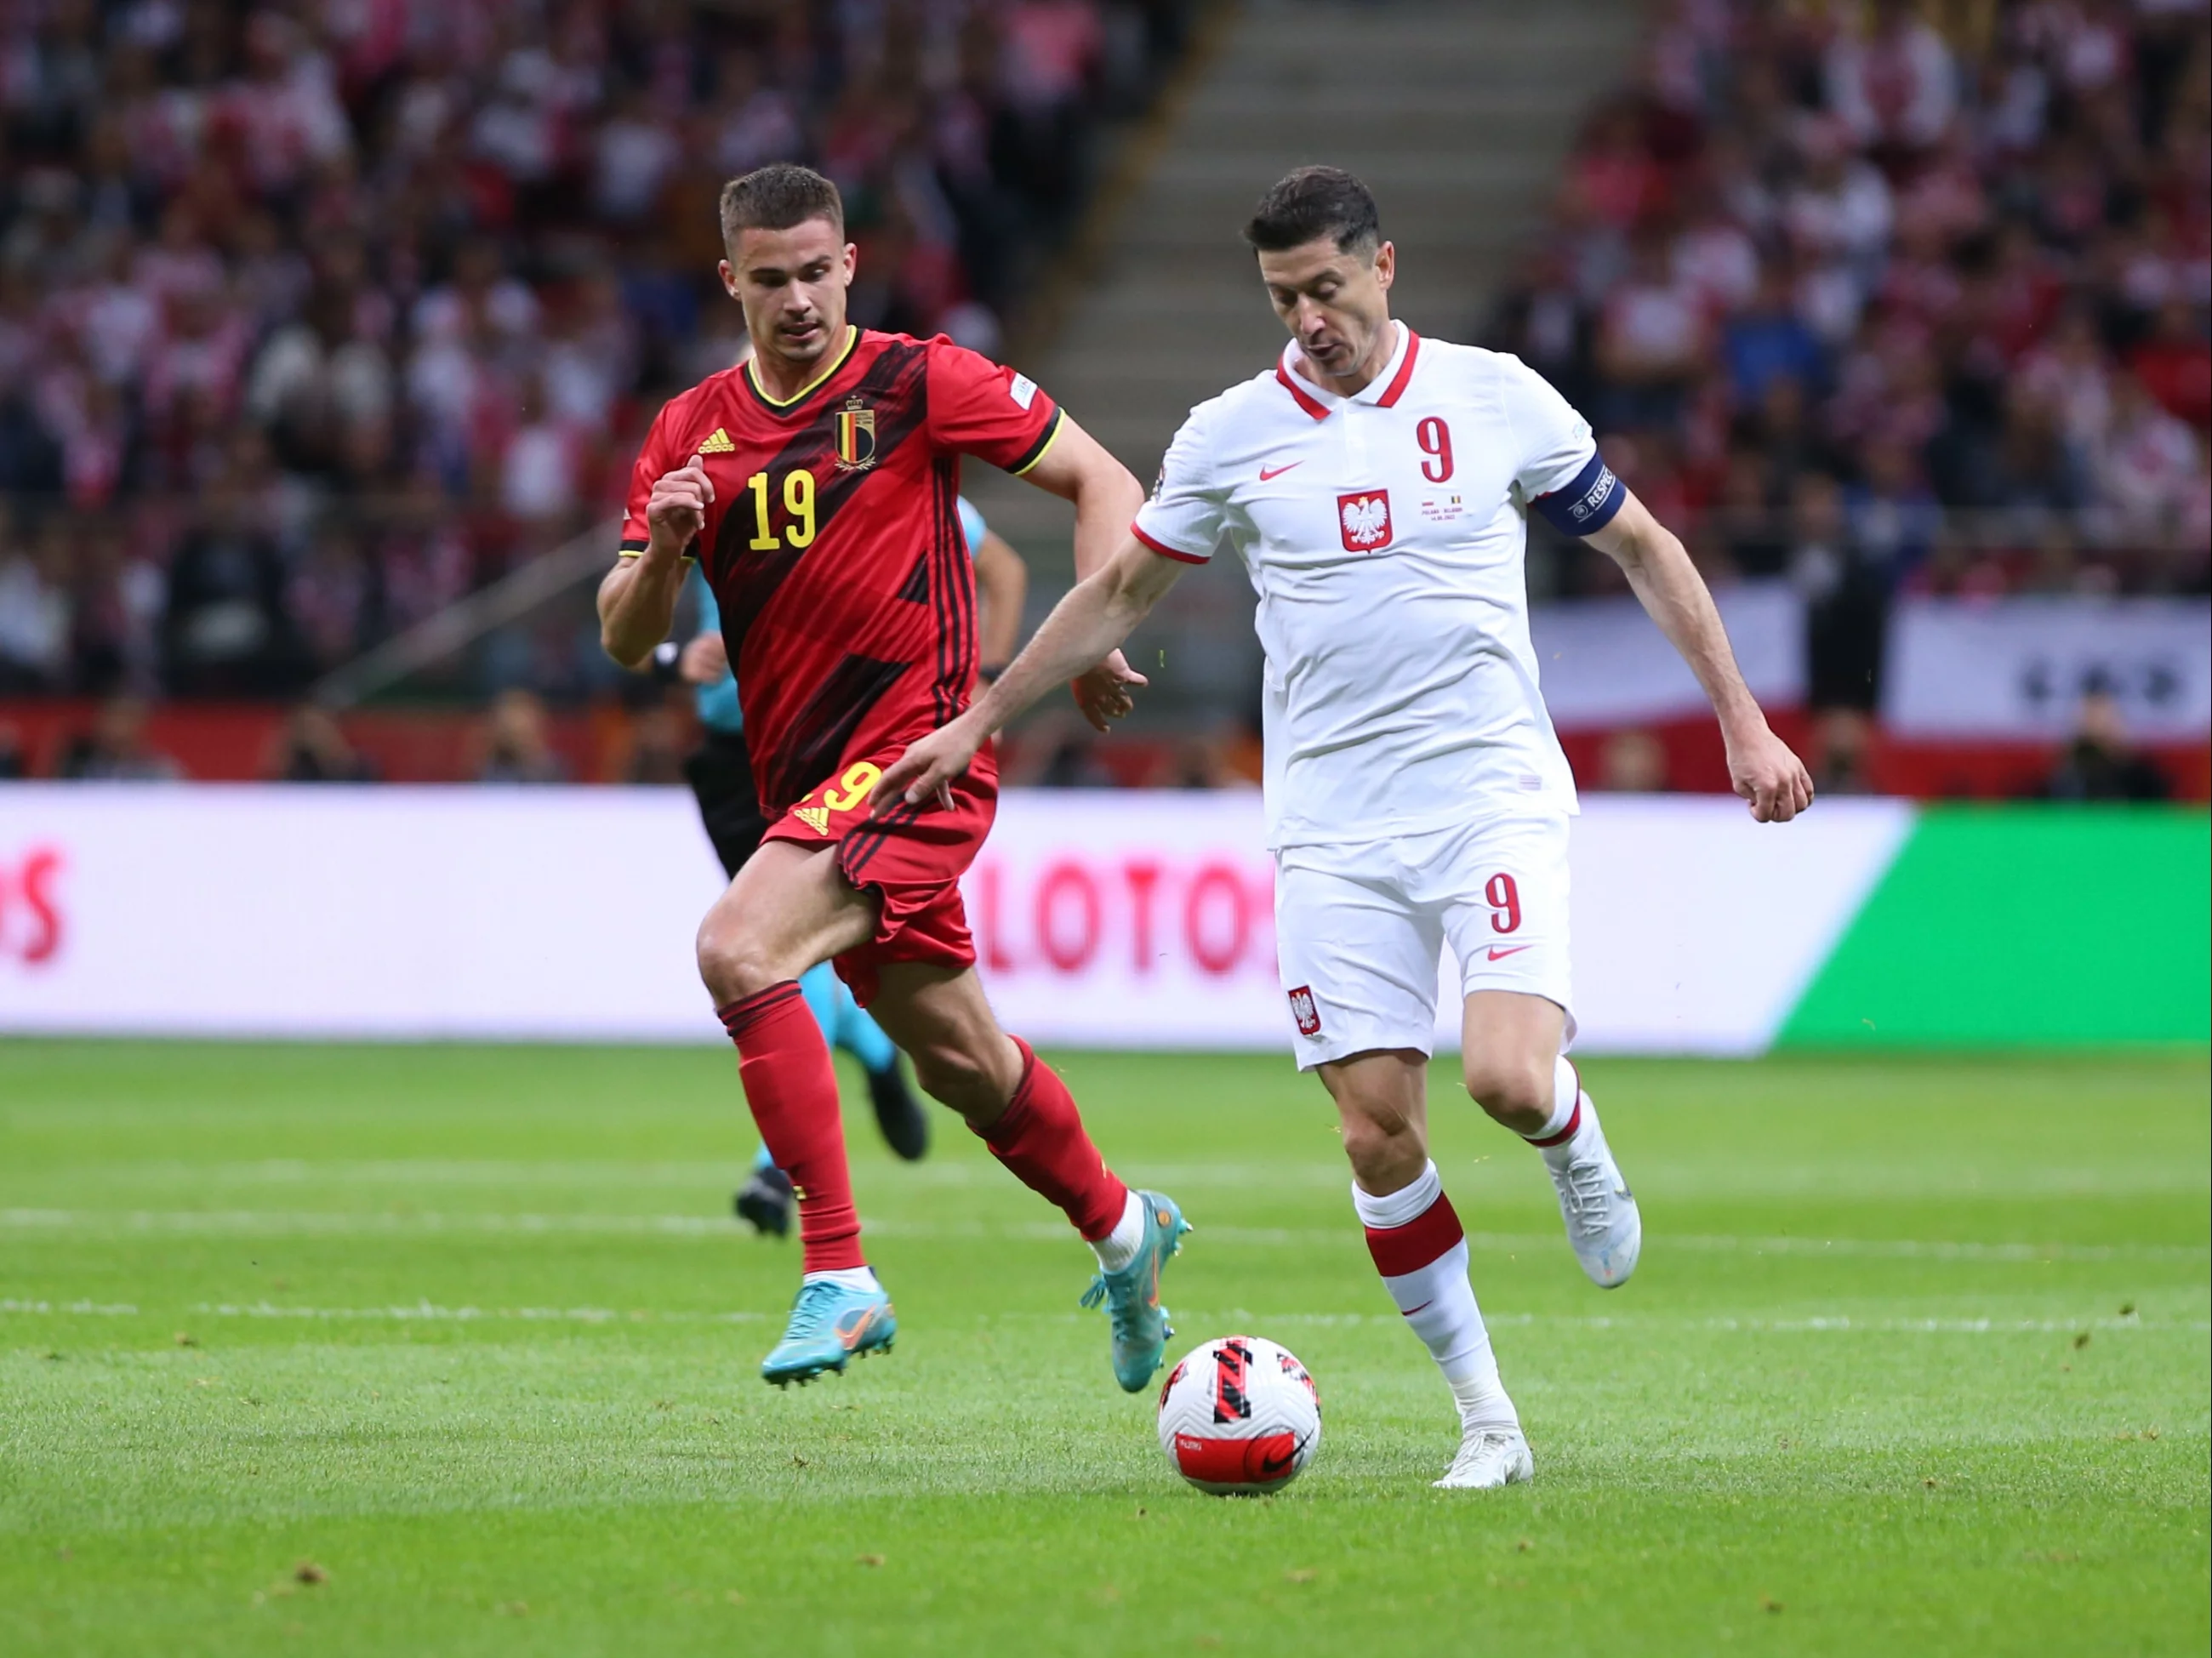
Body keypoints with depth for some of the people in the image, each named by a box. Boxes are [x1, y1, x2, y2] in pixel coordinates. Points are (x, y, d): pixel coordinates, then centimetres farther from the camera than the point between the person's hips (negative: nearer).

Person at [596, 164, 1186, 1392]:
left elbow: (1104, 483, 0)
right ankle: (1121, 1228, 43)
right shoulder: (695, 430, 9)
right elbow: (626, 640, 8)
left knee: (739, 951, -27)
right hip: (804, 777, 6)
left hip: (918, 751, -6)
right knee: (959, 1057, 17)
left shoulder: (920, 381, -5)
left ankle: (839, 1276, -25)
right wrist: (663, 547, -13)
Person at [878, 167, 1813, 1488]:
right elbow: (1120, 594, 18)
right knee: (1379, 1131, -7)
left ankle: (1578, 1144, 16)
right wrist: (979, 722, 18)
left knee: (1510, 1080, -22)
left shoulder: (1495, 400, 1)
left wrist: (1745, 725, 8)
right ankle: (1488, 1420, 6)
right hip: (1335, 833, 2)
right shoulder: (1231, 436, 4)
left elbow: (1641, 546, 11)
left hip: (1495, 798, -2)